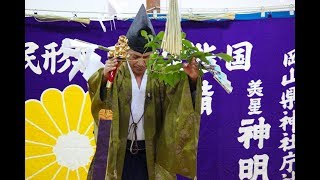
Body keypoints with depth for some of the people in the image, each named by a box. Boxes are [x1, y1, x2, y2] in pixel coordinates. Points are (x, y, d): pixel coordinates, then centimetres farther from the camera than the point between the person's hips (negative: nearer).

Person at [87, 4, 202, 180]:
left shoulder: (159, 76, -3)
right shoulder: (116, 73, -8)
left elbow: (178, 95, -14)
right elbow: (99, 95, -21)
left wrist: (191, 80, -34)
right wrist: (103, 77, -42)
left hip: (152, 152, 1)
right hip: (120, 151, -1)